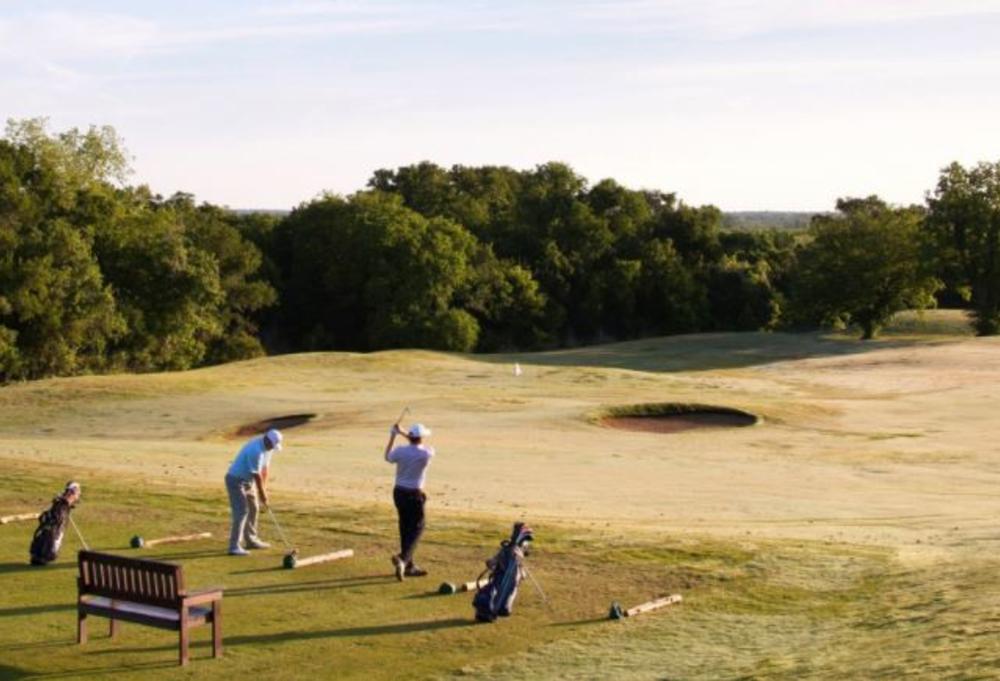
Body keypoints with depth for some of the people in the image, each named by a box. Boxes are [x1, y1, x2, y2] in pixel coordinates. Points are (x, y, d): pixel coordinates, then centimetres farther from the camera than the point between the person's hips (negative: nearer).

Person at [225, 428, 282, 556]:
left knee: (253, 508, 16)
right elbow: (256, 474, -24)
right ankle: (234, 546, -16)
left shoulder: (267, 447, 0)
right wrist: (262, 493, -14)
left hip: (248, 480, 10)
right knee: (241, 511, -15)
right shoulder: (256, 450, -30)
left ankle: (251, 540, 29)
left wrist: (264, 488, 5)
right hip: (236, 480, -10)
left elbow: (265, 467, 6)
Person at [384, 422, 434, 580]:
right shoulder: (426, 454, -14)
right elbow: (422, 445, 10)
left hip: (399, 493, 5)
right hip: (414, 495, -5)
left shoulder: (400, 450, -8)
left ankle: (408, 566, 21)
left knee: (405, 528, 15)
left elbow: (388, 457, 14)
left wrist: (392, 436, 19)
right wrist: (403, 434, 10)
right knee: (416, 528, 3)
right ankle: (403, 558, -20)